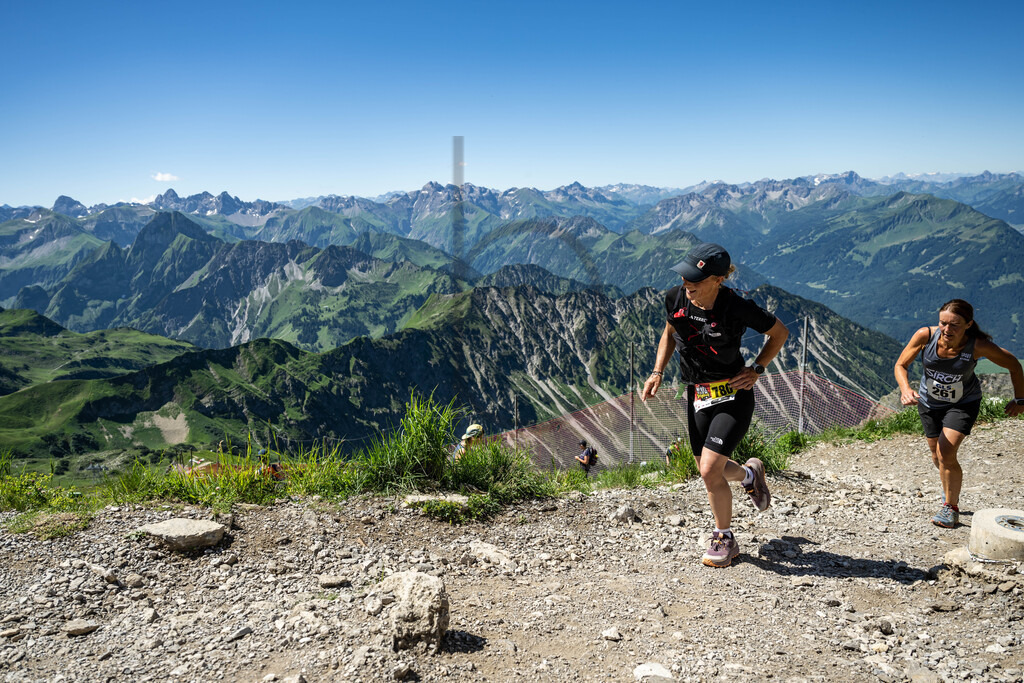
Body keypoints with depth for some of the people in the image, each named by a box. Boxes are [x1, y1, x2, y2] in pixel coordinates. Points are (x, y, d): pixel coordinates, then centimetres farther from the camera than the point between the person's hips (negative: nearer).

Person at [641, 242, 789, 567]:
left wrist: (756, 369, -12)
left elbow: (780, 333, -6)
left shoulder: (737, 307, -23)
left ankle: (725, 539, 12)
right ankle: (750, 474, 50)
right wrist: (657, 372, 3)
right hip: (697, 394, 6)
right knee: (710, 470, 15)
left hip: (733, 396, -6)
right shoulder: (676, 298, -10)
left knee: (710, 470, -14)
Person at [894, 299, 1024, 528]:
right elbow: (900, 365, -16)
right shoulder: (925, 336, -27)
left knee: (946, 454, -17)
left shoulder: (979, 346, -29)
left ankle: (951, 507, 6)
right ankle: (951, 491, 49)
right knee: (937, 456, 16)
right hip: (929, 401, 3)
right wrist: (906, 389, -35)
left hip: (963, 403, -3)